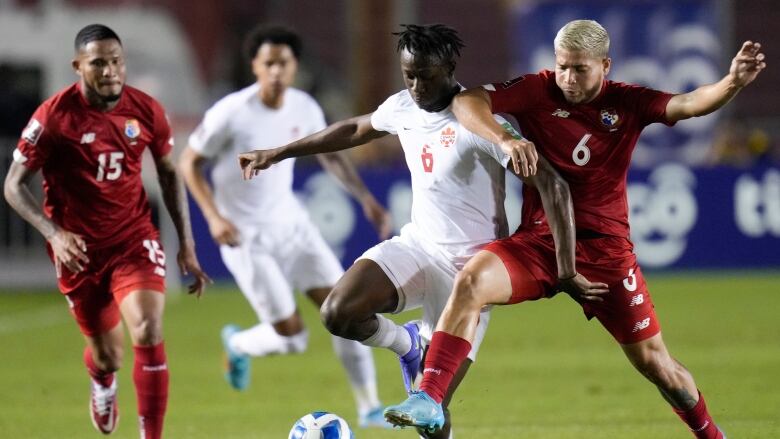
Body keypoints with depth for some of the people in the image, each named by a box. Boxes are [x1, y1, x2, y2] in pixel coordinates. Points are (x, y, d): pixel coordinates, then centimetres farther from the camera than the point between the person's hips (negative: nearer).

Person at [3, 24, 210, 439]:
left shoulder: (146, 110, -7)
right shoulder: (54, 116, -16)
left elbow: (168, 174, 9)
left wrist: (186, 245, 6)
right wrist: (54, 233, -25)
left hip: (135, 240, 1)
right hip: (80, 249, -1)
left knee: (148, 334, -20)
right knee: (109, 354, 9)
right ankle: (102, 384, 49)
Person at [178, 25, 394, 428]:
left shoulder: (304, 108, -4)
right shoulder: (231, 113, -20)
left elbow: (330, 155, 14)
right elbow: (189, 162, -9)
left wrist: (366, 199, 4)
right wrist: (214, 217, -20)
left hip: (291, 223, 5)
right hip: (246, 238, -5)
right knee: (292, 338, -8)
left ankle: (368, 407, 5)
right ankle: (238, 344, 27)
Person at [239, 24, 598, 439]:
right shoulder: (402, 107, 1)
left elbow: (553, 186, -24)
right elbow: (354, 130, 24)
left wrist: (567, 272, -27)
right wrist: (278, 154, 29)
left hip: (468, 266, -6)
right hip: (418, 245, 6)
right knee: (338, 313, -21)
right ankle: (406, 342, 11)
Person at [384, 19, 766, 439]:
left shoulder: (627, 103, -1)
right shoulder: (539, 91, -3)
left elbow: (690, 104, -14)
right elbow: (466, 102, -13)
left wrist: (732, 82, -35)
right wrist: (505, 140, -31)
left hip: (604, 250, 0)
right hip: (538, 242, 0)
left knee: (653, 362, 3)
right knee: (470, 280, -28)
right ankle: (429, 400, -28)